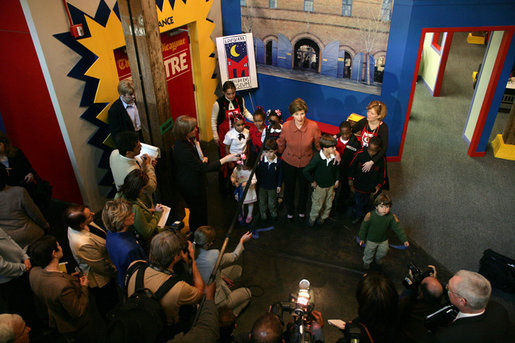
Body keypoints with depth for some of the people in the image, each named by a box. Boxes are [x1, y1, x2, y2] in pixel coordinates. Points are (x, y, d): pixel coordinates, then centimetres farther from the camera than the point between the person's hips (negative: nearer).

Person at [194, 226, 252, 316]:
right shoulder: (215, 255, -32)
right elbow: (234, 257, -9)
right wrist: (242, 241, 5)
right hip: (215, 301, -7)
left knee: (237, 268, 15)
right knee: (247, 292, 18)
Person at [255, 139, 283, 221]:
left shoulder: (278, 161, -17)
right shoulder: (260, 160, -18)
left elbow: (280, 174, -5)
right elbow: (257, 172, -7)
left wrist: (279, 185, -1)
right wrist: (257, 183, -4)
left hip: (273, 186, 0)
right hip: (262, 185, 1)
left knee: (272, 201, 20)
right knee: (262, 201, 20)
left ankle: (273, 212, 46)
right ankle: (263, 212, 44)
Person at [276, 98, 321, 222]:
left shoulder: (313, 126, -22)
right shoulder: (286, 126, -19)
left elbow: (319, 145, -8)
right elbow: (280, 144, -2)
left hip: (306, 162, 0)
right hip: (289, 162, 0)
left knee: (304, 187, 22)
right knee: (289, 187, 20)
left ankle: (301, 210, 51)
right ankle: (290, 211, 48)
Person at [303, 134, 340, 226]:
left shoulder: (334, 157, -13)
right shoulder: (317, 158, -28)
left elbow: (337, 169, 10)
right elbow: (306, 171, -23)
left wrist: (337, 180, 8)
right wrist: (312, 181, -14)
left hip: (331, 185, 5)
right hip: (320, 186, -4)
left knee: (328, 204, 21)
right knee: (317, 205, 13)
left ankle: (323, 217, 47)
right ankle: (312, 218, 39)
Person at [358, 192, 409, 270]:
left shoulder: (391, 217, -24)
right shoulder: (370, 215, -29)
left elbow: (398, 228, -18)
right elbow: (364, 227, -16)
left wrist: (404, 240, -22)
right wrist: (362, 238, -8)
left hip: (383, 240, 2)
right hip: (371, 240, -2)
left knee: (383, 252, 24)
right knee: (369, 252, 20)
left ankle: (378, 259, 58)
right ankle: (367, 261, 53)